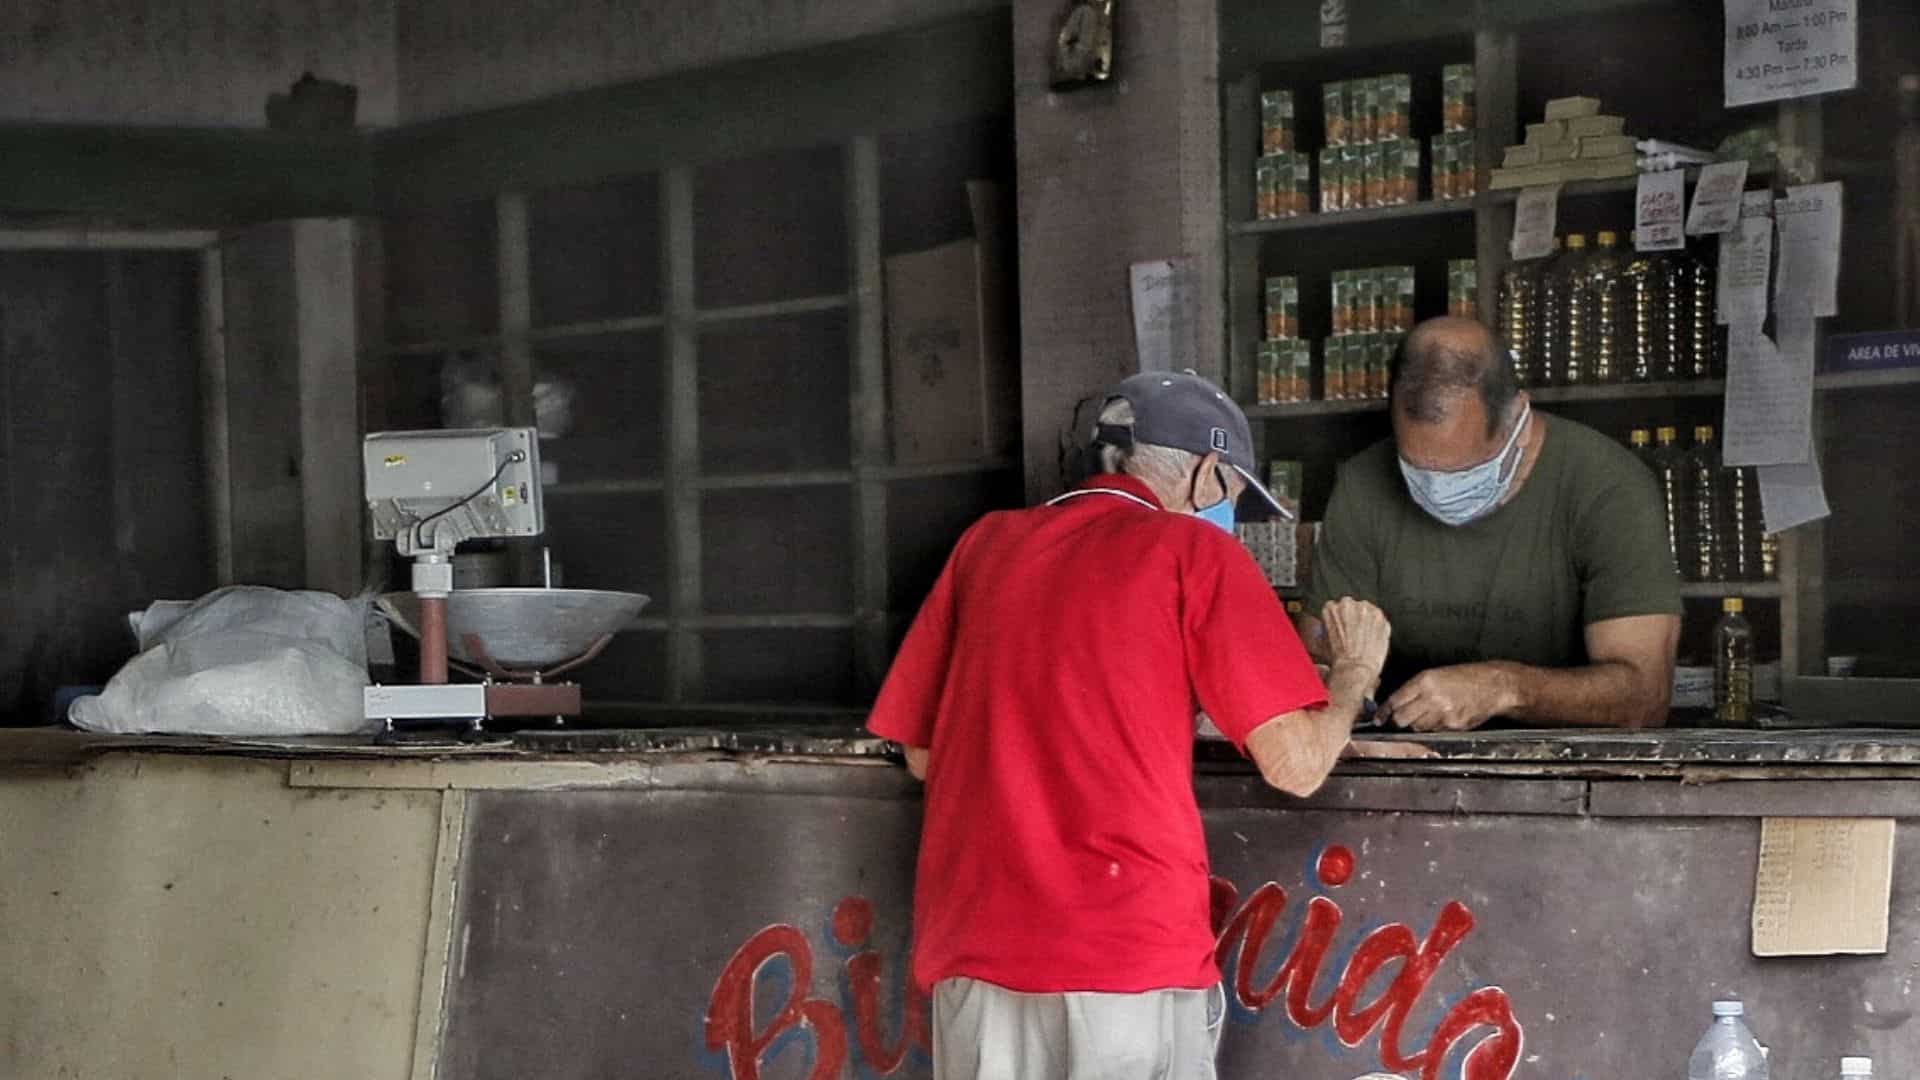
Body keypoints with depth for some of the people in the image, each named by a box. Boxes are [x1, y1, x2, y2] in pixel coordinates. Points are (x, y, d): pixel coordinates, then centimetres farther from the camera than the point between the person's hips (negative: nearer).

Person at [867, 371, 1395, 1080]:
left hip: (972, 947, 4)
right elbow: (1295, 764, -5)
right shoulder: (1194, 550, 1)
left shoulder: (988, 544, 13)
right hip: (1130, 950, -4)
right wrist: (1355, 670, 16)